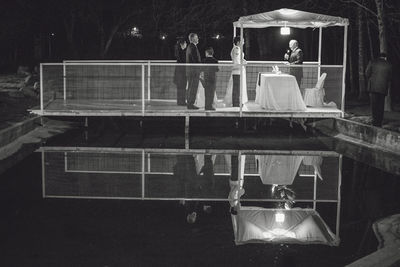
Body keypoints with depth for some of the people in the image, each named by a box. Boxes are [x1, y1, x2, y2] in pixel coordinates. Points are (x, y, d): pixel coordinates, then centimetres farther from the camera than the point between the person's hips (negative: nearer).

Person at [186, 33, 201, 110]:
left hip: (189, 70, 10)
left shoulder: (189, 47, 17)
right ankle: (190, 104, -5)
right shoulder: (193, 47, -15)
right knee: (193, 88, -7)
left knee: (190, 88, 13)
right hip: (194, 70, -10)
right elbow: (196, 60, -20)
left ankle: (190, 104, 17)